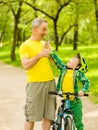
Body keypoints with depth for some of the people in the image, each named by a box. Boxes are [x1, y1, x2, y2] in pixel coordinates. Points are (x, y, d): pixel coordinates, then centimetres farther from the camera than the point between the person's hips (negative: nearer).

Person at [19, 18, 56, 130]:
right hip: (34, 83, -6)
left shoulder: (44, 43, 15)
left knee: (48, 115, 8)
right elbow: (25, 65, -15)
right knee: (31, 117, 0)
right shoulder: (25, 45, -3)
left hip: (50, 82, 6)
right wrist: (39, 55, -23)